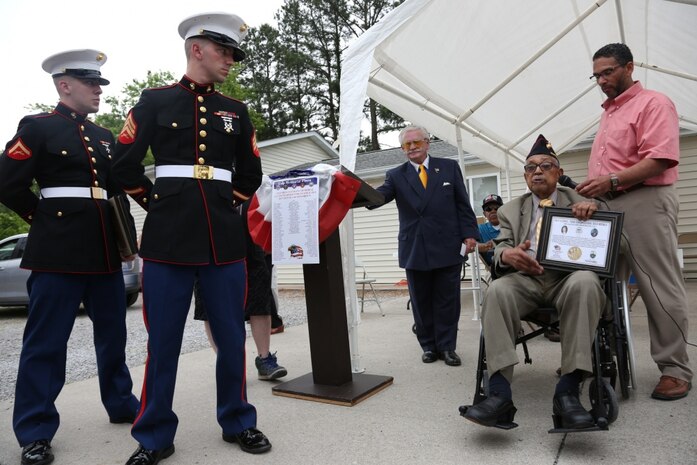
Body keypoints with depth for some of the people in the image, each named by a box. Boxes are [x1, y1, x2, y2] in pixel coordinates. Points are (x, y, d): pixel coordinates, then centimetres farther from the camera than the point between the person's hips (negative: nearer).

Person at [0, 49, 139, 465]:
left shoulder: (104, 137, 17)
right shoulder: (38, 128, 0)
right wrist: (46, 217, 3)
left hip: (104, 250, 6)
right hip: (59, 251, -6)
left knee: (113, 333, 13)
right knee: (45, 341, 1)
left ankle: (121, 404, 29)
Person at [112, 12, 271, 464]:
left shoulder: (236, 111, 13)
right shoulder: (154, 101, 6)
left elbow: (251, 173, 20)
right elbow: (125, 164, 8)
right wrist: (157, 203, 7)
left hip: (224, 240, 2)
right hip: (168, 238, -2)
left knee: (232, 337, 8)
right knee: (162, 341, 5)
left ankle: (239, 423, 25)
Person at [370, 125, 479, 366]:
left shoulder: (449, 167, 7)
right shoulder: (396, 175, 7)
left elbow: (463, 204, 6)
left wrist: (469, 233, -3)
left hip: (448, 247, 0)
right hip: (415, 250, 1)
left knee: (447, 300, 7)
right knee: (421, 302, 8)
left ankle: (447, 346, 20)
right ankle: (429, 346, 23)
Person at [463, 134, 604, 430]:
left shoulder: (578, 200, 19)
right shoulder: (511, 210, 20)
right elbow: (500, 248, 7)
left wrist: (594, 207, -13)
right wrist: (507, 254, -20)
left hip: (569, 276, 0)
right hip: (526, 278, 1)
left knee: (585, 282, -36)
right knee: (497, 290, -32)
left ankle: (567, 391, -34)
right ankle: (500, 393, -38)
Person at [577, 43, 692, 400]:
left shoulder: (653, 104, -1)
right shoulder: (608, 112, 23)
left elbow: (660, 159, -15)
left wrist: (612, 181, -23)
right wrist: (593, 192, 12)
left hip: (645, 201, -8)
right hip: (607, 206, 8)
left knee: (660, 287, -3)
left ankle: (675, 369, 6)